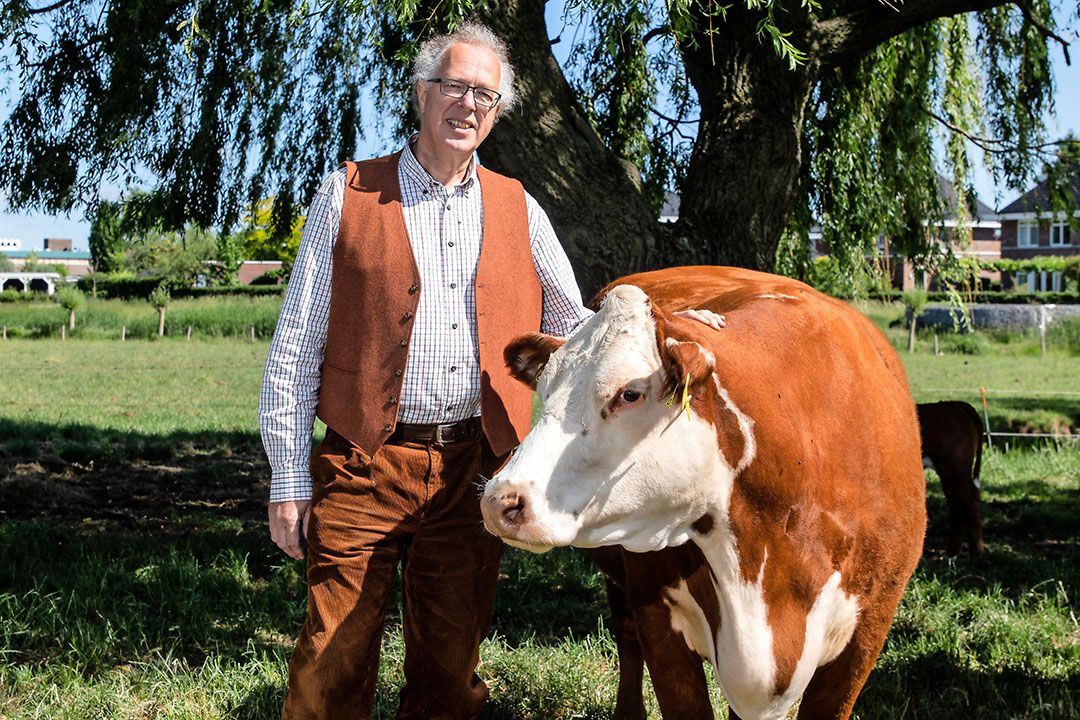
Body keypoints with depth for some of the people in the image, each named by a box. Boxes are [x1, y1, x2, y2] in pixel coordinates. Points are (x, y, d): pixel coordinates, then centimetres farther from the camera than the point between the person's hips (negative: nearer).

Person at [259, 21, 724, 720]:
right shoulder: (347, 196, 1)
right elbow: (296, 348, 1)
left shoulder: (518, 209, 10)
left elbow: (573, 325, 19)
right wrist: (289, 479, -2)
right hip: (364, 469, -3)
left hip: (471, 471, 3)